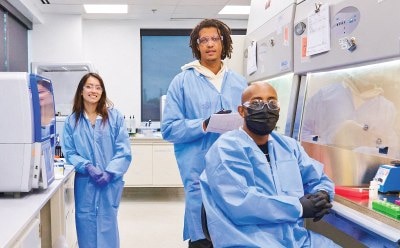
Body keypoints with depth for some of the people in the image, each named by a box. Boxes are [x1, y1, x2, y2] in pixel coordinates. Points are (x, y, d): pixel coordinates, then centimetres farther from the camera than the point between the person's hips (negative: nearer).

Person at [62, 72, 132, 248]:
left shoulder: (114, 117, -3)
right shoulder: (72, 120, 3)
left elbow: (124, 151, -5)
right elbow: (69, 153, 3)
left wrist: (109, 173, -15)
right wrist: (87, 167, -14)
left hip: (110, 184, -1)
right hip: (84, 184, 2)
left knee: (107, 227, 4)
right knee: (86, 228, 8)